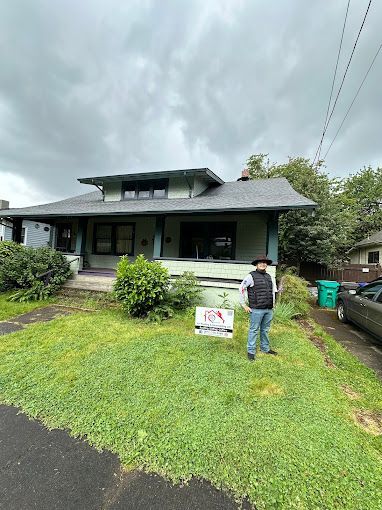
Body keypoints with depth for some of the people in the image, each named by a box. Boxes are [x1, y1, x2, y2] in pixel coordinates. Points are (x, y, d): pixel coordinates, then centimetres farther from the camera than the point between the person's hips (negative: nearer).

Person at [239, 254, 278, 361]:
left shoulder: (269, 276, 12)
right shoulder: (251, 276, -8)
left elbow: (273, 289, 28)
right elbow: (241, 289, -7)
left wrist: (273, 302, 21)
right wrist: (244, 305, -8)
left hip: (269, 309, 6)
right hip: (257, 309, -6)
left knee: (265, 330, 17)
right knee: (254, 330, 2)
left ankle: (265, 348, 33)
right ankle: (251, 351, 14)